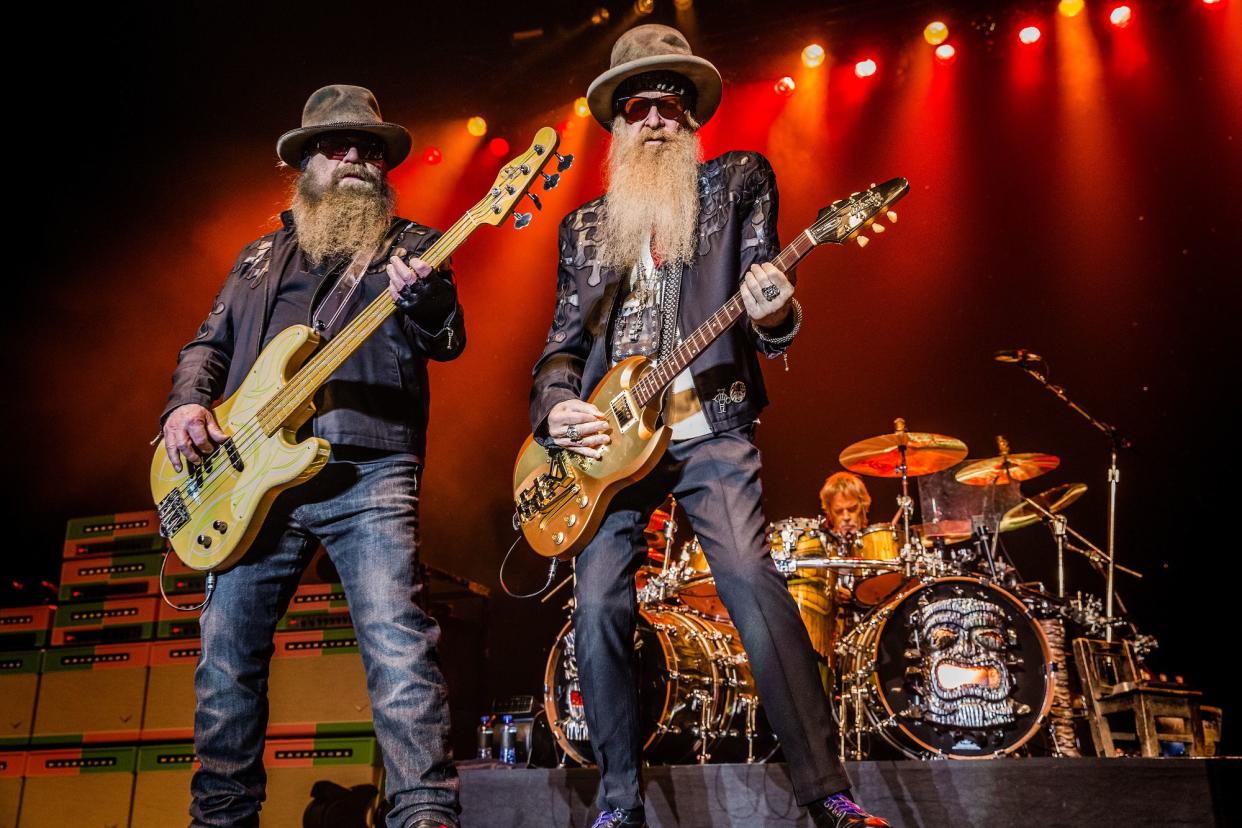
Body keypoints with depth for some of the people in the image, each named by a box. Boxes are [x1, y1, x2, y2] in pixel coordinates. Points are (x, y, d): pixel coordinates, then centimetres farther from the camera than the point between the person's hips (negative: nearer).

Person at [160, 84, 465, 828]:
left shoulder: (412, 245, 12)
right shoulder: (261, 256, 24)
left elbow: (450, 342, -2)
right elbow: (209, 343, 24)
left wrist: (420, 295, -24)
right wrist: (187, 403, 3)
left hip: (367, 471, -4)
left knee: (399, 645, -17)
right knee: (229, 652, 7)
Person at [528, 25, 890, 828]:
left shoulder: (739, 181, 10)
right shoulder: (585, 227, 17)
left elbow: (762, 287, 1)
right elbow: (564, 342, 16)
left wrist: (775, 315, -24)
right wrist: (555, 409, -5)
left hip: (709, 428, -3)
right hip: (610, 436, 3)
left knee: (755, 586, -17)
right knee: (599, 606, -6)